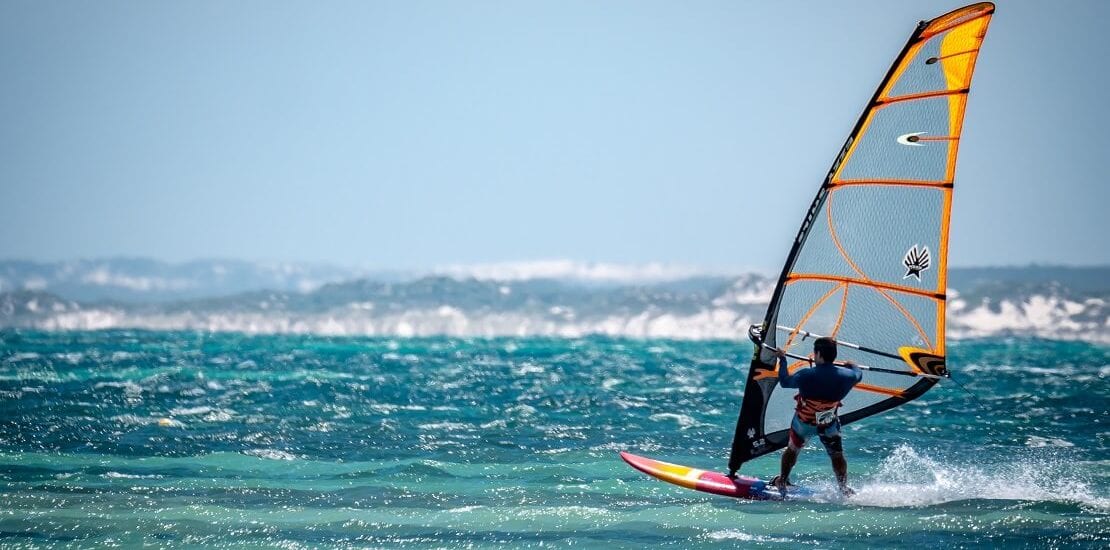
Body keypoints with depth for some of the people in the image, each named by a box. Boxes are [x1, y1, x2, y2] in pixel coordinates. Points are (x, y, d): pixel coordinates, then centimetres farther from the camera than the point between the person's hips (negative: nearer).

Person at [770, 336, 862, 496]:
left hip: (803, 423, -1)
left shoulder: (806, 375, -30)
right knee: (837, 456, 18)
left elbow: (785, 382, -11)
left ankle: (782, 482, 38)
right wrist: (852, 365, 28)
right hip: (829, 425, 1)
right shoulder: (845, 376, -21)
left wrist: (782, 359, 3)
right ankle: (844, 489, 16)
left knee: (792, 449, 25)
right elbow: (858, 375, 5)